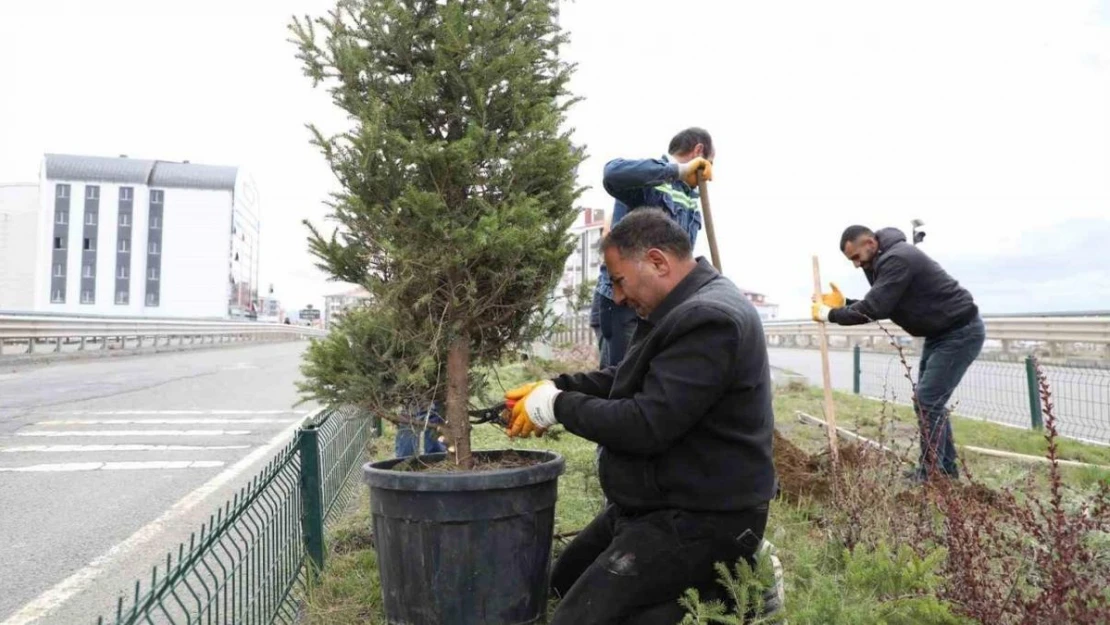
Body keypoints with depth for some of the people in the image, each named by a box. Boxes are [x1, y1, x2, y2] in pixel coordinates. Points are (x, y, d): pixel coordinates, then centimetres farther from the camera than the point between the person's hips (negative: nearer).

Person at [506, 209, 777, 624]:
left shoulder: (709, 320, -25)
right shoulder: (691, 307, 8)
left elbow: (644, 426, -28)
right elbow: (631, 379, 18)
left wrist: (559, 405, -14)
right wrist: (556, 386, 4)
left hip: (699, 519, -10)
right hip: (660, 504, 11)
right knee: (564, 583, 21)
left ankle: (722, 591, -3)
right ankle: (698, 580, 19)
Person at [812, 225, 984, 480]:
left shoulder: (897, 259, -23)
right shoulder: (886, 260, 9)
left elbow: (874, 309, -29)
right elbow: (879, 306, 11)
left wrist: (831, 314, -18)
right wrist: (844, 303, -1)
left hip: (962, 332, -10)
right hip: (941, 333, 10)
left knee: (929, 401, -11)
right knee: (927, 401, 11)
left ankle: (931, 474, -4)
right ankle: (945, 469, 19)